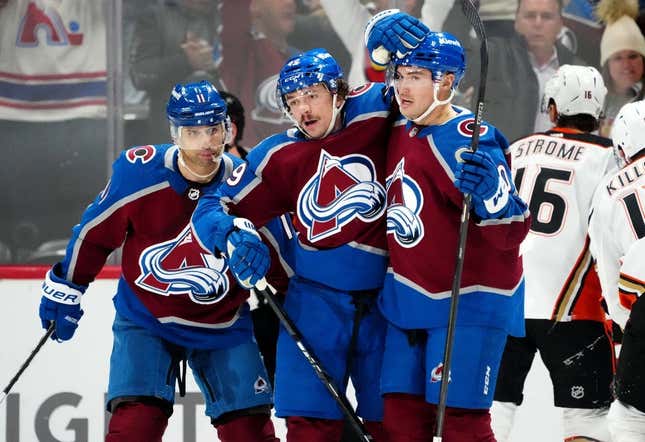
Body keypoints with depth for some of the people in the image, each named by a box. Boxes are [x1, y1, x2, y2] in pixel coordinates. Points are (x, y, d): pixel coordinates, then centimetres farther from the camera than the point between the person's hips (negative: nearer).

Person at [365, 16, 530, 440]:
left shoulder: (471, 144, -21)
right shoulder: (399, 131, 2)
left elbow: (510, 232, -25)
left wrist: (489, 192, -45)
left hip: (468, 305, -8)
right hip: (408, 296, 8)